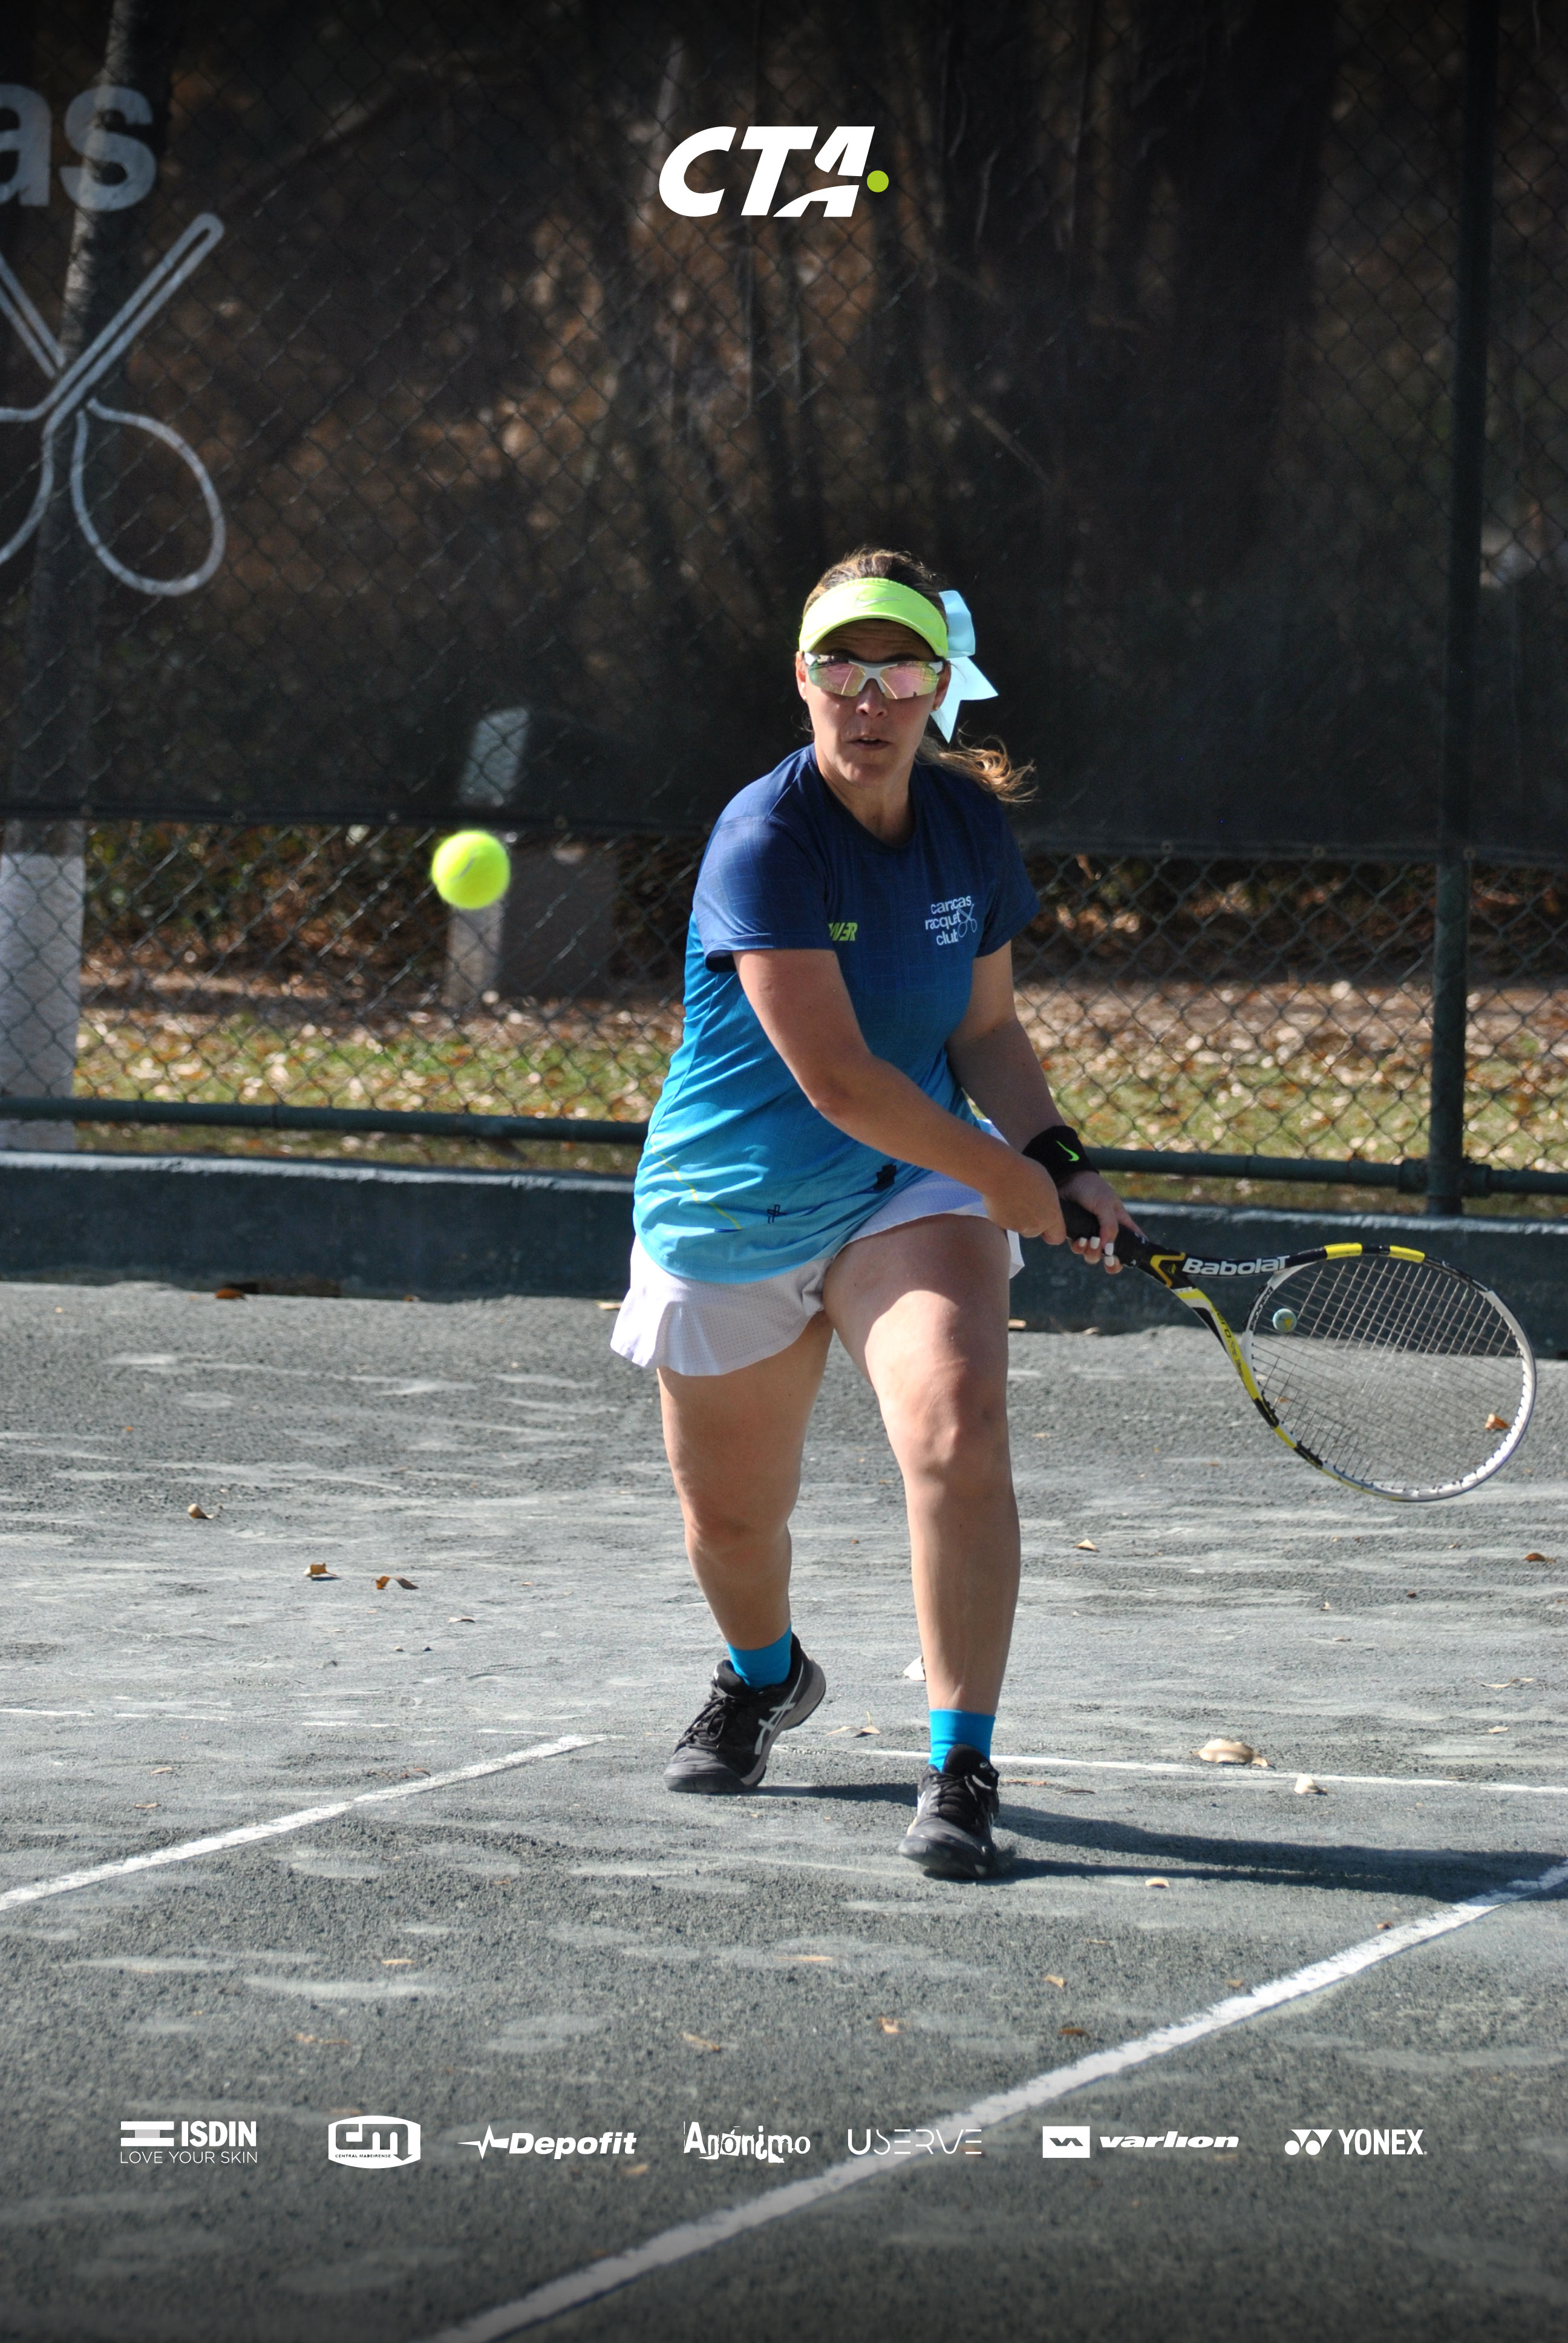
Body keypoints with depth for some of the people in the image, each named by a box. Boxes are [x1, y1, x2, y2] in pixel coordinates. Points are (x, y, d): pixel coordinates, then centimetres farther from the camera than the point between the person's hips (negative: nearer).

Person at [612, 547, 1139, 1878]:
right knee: (731, 1515, 14)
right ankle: (763, 1678, 51)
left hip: (911, 1191, 2)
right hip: (733, 1208, -2)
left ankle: (962, 1770, -20)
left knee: (960, 1434, -25)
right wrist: (1006, 1175, -19)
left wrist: (1057, 1162, -10)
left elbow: (985, 1031, 7)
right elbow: (835, 1077, -26)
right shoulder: (768, 839, -22)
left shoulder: (970, 823, -4)